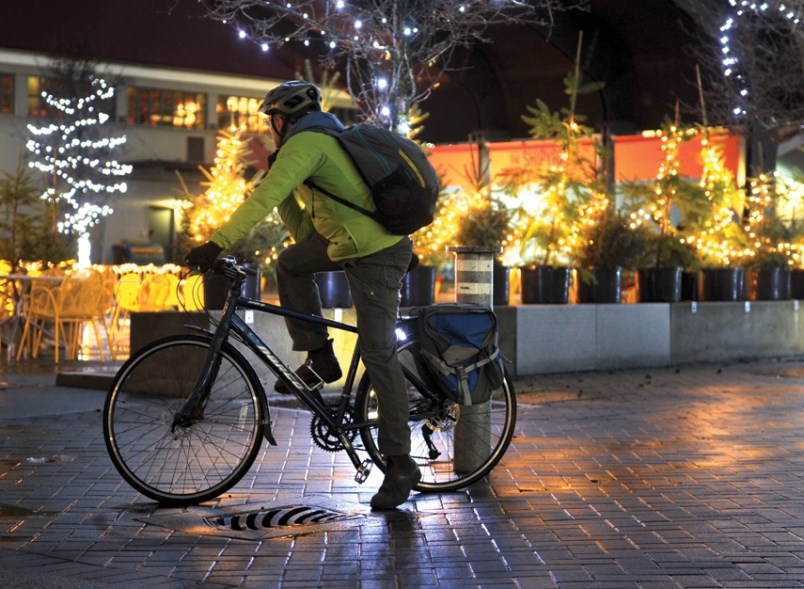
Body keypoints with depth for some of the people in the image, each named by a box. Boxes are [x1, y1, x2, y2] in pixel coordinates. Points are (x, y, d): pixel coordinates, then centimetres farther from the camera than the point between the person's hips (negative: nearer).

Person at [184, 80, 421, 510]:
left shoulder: (305, 142, -8)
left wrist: (216, 245, -26)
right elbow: (303, 231, 21)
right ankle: (320, 358, 12)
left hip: (377, 255, -10)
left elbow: (263, 199, -22)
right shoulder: (321, 143, 23)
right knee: (290, 263, 14)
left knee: (378, 355, -9)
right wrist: (281, 184, 13)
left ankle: (400, 465, -5)